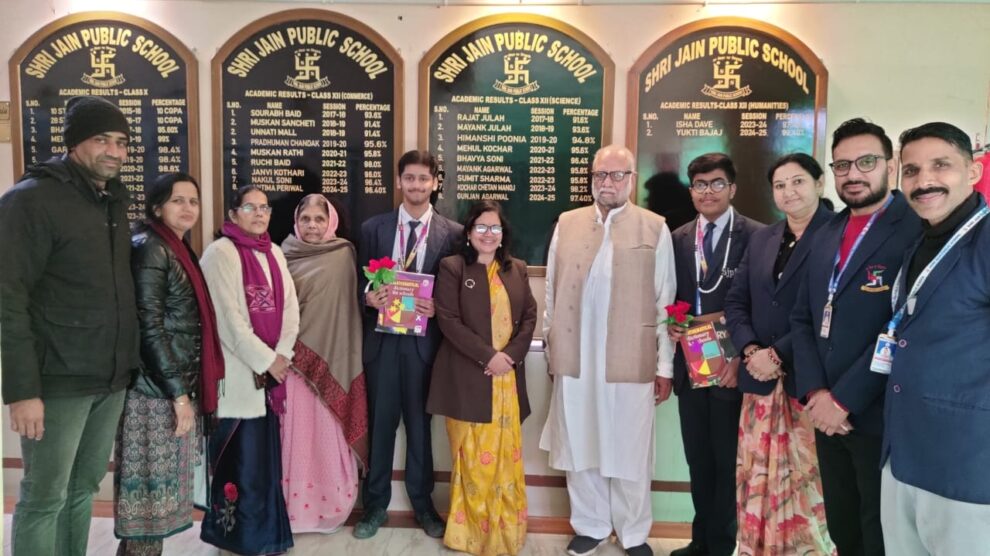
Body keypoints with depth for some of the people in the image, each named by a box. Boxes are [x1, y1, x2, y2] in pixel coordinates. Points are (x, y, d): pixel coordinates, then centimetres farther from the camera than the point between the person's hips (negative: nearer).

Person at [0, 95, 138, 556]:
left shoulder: (113, 201, 13)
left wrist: (127, 363, 13)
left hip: (110, 378, 7)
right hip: (58, 381, -7)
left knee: (84, 488, 16)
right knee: (45, 497, 3)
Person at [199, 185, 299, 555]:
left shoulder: (274, 253, 14)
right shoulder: (220, 253, -6)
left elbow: (290, 306, 8)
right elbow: (228, 317, -14)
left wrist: (282, 355, -5)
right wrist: (265, 360, -12)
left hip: (272, 368, 6)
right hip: (238, 372, -6)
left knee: (265, 452, 11)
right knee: (240, 454, -1)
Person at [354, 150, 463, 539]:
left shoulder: (452, 233, 0)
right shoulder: (373, 228, 5)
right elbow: (360, 281, 7)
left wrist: (439, 308, -16)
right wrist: (369, 297, -14)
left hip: (424, 340, -1)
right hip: (382, 338, 1)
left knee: (419, 423, 12)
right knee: (380, 422, 11)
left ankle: (422, 503, 29)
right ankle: (376, 503, 27)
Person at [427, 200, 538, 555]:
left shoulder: (517, 269, 12)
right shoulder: (452, 268, -1)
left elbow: (530, 316, 8)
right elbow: (448, 320, -9)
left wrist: (512, 354, -9)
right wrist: (487, 355, -16)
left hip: (508, 377, 4)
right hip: (468, 376, -3)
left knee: (506, 455, 8)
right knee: (472, 457, 3)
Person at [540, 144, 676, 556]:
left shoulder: (655, 229, 0)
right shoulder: (567, 224, 7)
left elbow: (665, 302, -1)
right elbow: (552, 292, 9)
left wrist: (665, 365, -3)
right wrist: (552, 349, 7)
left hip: (631, 361, -2)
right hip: (575, 359, 2)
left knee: (629, 452, 8)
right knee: (579, 447, 11)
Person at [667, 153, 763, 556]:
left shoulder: (756, 236, -8)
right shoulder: (679, 238, 9)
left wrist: (742, 358, -16)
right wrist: (672, 324, -7)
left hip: (732, 364, -5)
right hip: (689, 363, 5)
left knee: (728, 459, 7)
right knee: (698, 458, 16)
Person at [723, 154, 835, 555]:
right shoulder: (761, 239, 14)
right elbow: (736, 300, 12)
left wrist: (778, 354, -14)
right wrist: (750, 350, -4)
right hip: (760, 378, 6)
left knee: (807, 480, 1)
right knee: (758, 476, 11)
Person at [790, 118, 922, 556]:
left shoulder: (916, 231, -12)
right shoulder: (825, 236, 13)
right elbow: (802, 320, 9)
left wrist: (844, 400, -17)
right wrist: (815, 392, -5)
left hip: (880, 417, -6)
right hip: (827, 413, 6)